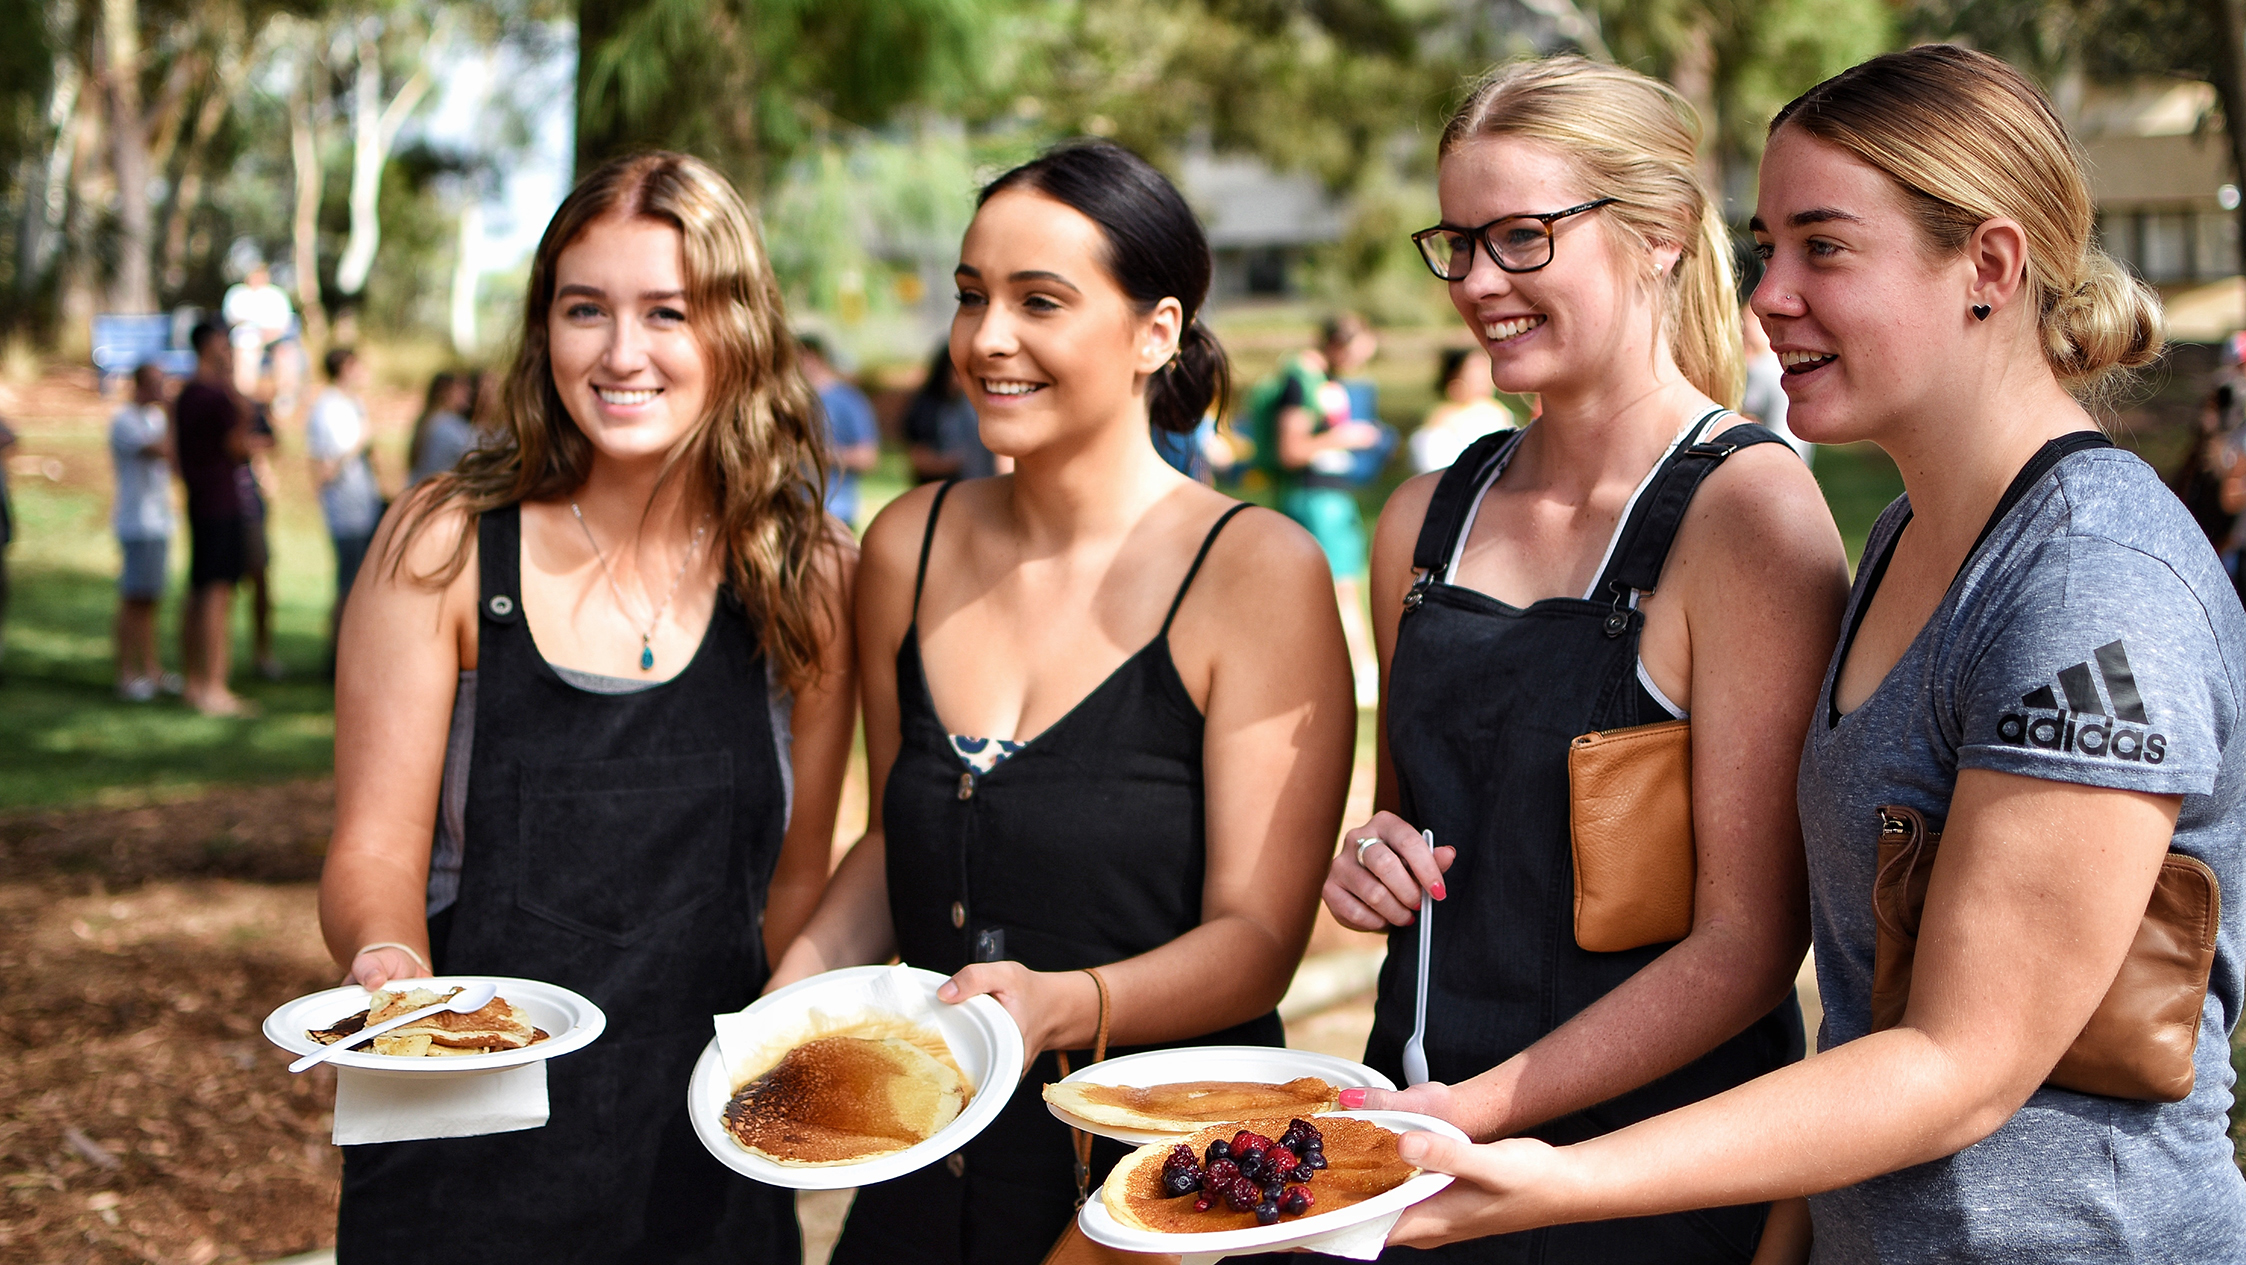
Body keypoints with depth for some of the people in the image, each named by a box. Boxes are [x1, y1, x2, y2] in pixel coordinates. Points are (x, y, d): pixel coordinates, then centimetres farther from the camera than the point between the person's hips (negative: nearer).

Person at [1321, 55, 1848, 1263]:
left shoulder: (1749, 512, -14)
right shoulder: (1427, 518, 4)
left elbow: (1748, 942, -16)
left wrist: (1479, 1109, -22)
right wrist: (1371, 855, -3)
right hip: (1415, 1125, 6)